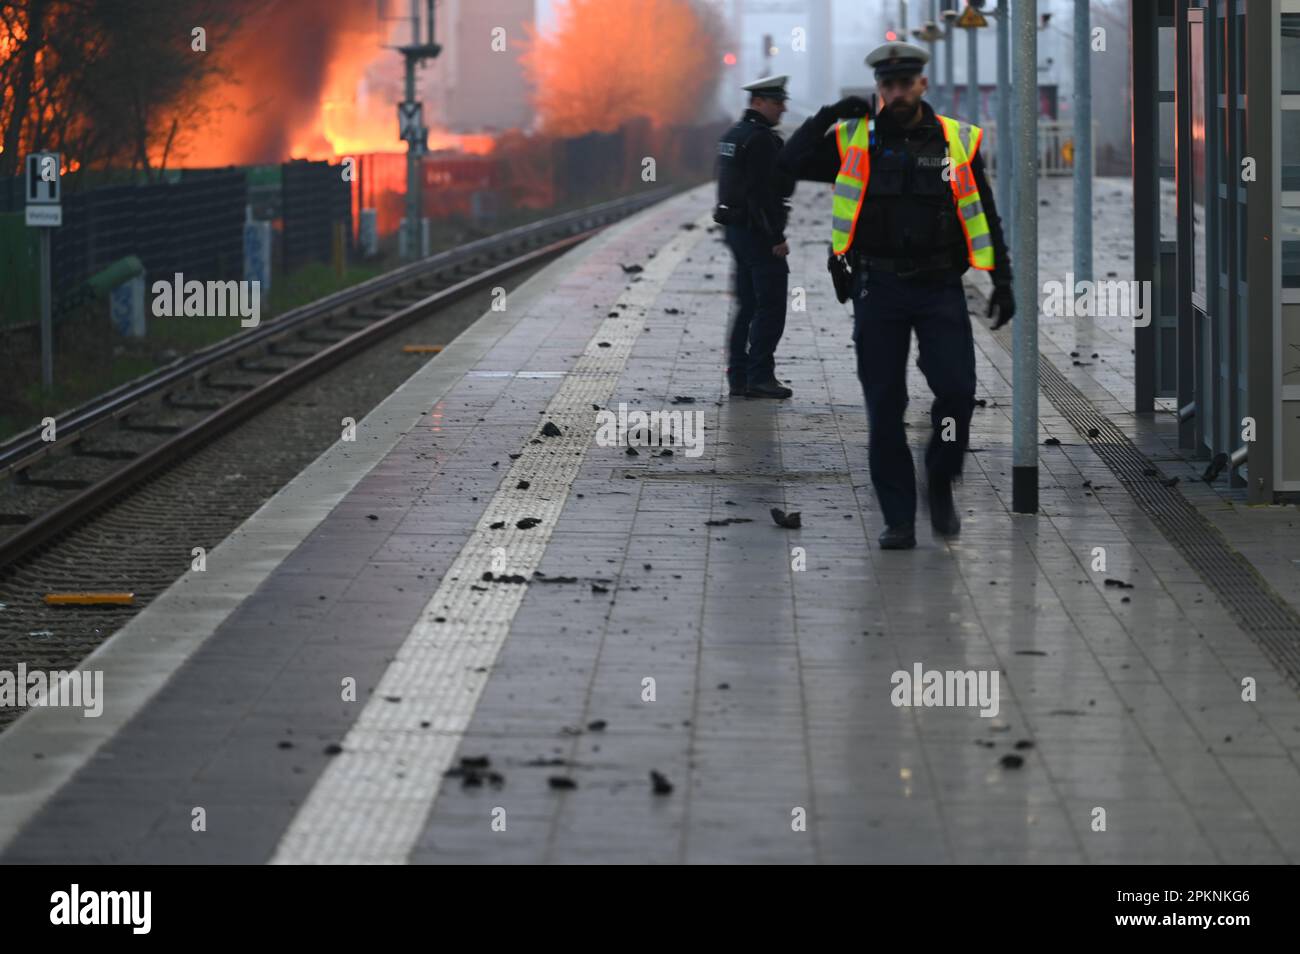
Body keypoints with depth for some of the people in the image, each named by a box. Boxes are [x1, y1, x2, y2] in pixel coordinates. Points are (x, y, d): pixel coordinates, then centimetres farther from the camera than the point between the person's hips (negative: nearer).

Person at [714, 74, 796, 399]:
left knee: (746, 306, 13)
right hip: (758, 234, -10)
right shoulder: (760, 139, -16)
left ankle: (738, 376, 13)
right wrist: (777, 237, -20)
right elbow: (761, 192, -22)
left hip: (736, 229, 10)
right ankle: (759, 376, -6)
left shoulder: (733, 134, 15)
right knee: (770, 307, -5)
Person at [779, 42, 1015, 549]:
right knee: (884, 406, 1)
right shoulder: (853, 140, 5)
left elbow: (985, 218, 9)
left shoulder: (957, 141, 5)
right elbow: (791, 162, 2)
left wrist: (1002, 282, 5)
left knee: (956, 389, -12)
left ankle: (940, 487, 13)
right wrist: (829, 116, -4)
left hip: (941, 288, 0)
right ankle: (899, 520, 8)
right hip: (878, 288, 1)